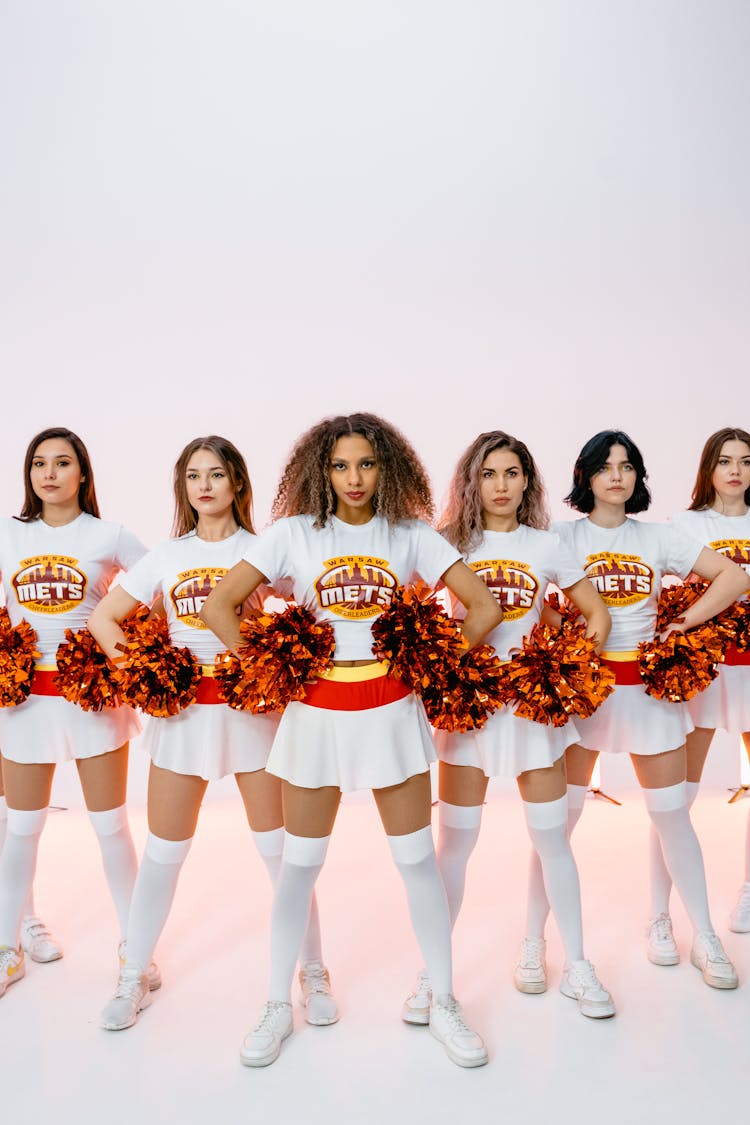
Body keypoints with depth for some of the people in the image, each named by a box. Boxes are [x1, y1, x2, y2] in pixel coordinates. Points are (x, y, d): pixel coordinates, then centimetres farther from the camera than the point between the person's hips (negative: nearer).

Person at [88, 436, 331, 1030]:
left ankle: (313, 971, 21)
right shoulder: (166, 556, 8)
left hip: (251, 708, -2)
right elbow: (104, 617, 10)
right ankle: (134, 976, 27)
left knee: (280, 846, 3)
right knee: (164, 850, 9)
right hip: (181, 709, 2)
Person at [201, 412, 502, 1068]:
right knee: (300, 862, 9)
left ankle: (444, 1004, 25)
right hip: (317, 711, 0)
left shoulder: (410, 535, 0)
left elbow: (485, 607, -1)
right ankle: (278, 1007, 27)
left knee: (417, 858, 7)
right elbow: (217, 606, -3)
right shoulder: (294, 533, -2)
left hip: (391, 711, 0)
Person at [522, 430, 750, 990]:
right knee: (559, 816, 2)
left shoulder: (659, 537, 5)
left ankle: (705, 938, 25)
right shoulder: (564, 536, -1)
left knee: (672, 813, 9)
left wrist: (683, 624, -5)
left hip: (648, 685, 2)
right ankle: (534, 938, 16)